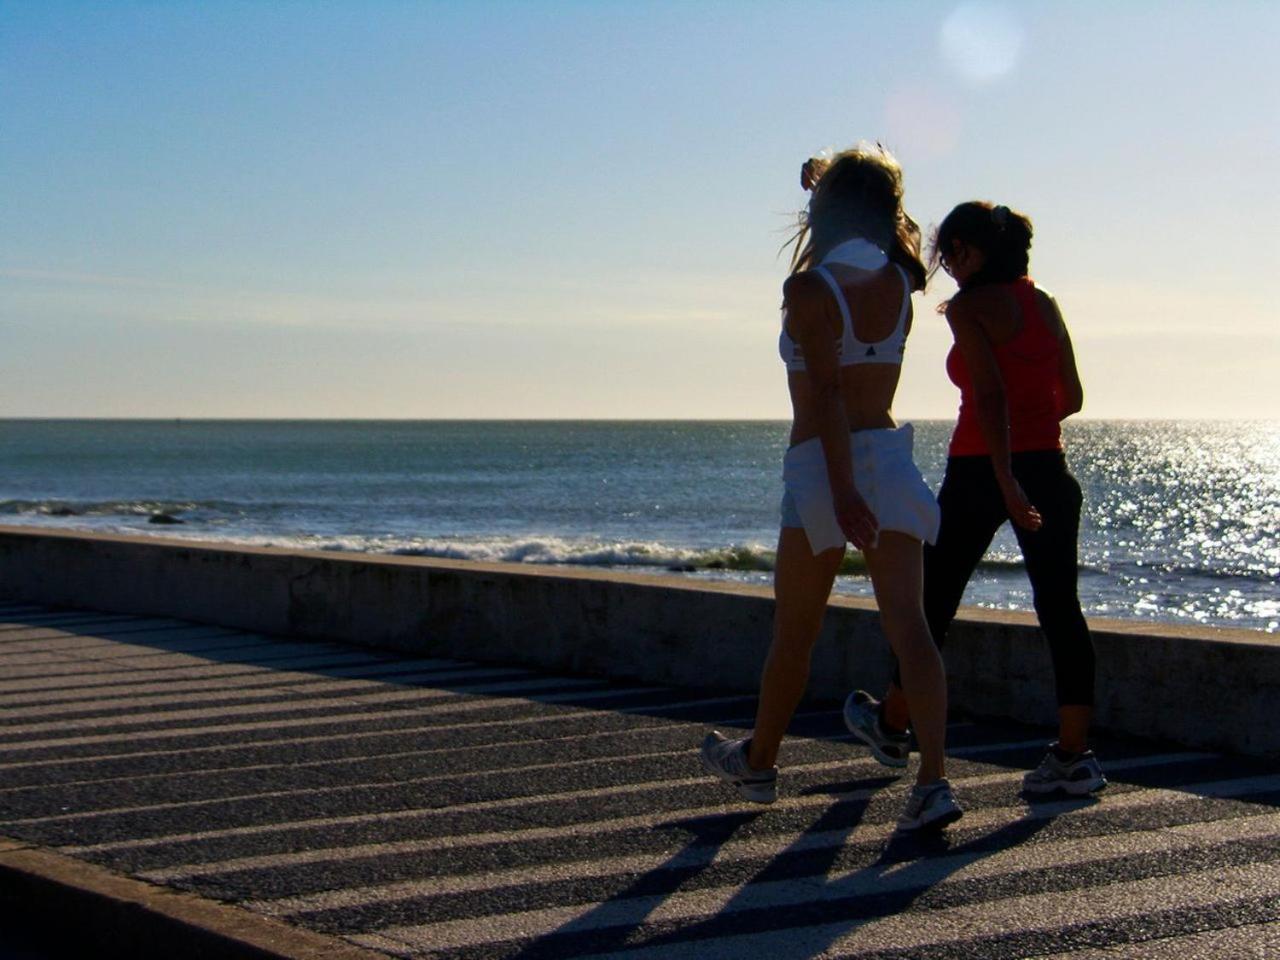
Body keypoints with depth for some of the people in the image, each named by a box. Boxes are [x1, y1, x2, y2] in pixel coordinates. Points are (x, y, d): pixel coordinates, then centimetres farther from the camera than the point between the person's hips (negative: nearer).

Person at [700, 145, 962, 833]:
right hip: (891, 456, 5)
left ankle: (758, 762, 30)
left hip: (822, 466, -4)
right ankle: (932, 781, -13)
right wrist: (830, 187, 28)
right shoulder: (897, 281, 4)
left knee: (794, 632, 11)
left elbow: (827, 394, -19)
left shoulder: (808, 289, -12)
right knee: (907, 625, -2)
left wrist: (844, 492, -22)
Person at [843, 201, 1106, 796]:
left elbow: (989, 393, -18)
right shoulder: (1045, 306, 10)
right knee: (1059, 606, 3)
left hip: (980, 472, -5)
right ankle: (1073, 756, 0)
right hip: (1048, 470, 5)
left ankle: (892, 728, 27)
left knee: (934, 601, 11)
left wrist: (1006, 481, -23)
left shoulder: (969, 306, -8)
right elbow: (1072, 398, 14)